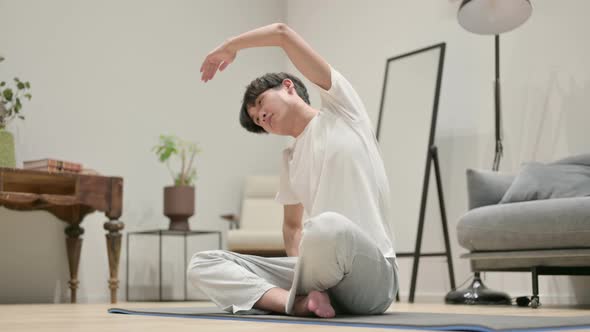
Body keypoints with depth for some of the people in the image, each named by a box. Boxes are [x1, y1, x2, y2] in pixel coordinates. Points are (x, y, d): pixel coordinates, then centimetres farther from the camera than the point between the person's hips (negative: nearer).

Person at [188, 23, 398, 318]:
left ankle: (298, 296, -11)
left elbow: (281, 32, 0)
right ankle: (301, 301, -25)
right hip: (317, 275, 6)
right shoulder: (290, 160, 21)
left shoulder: (341, 110, 4)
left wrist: (229, 47, 16)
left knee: (328, 226, -41)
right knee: (203, 265, -5)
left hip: (372, 275, -6)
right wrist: (300, 269, 8)